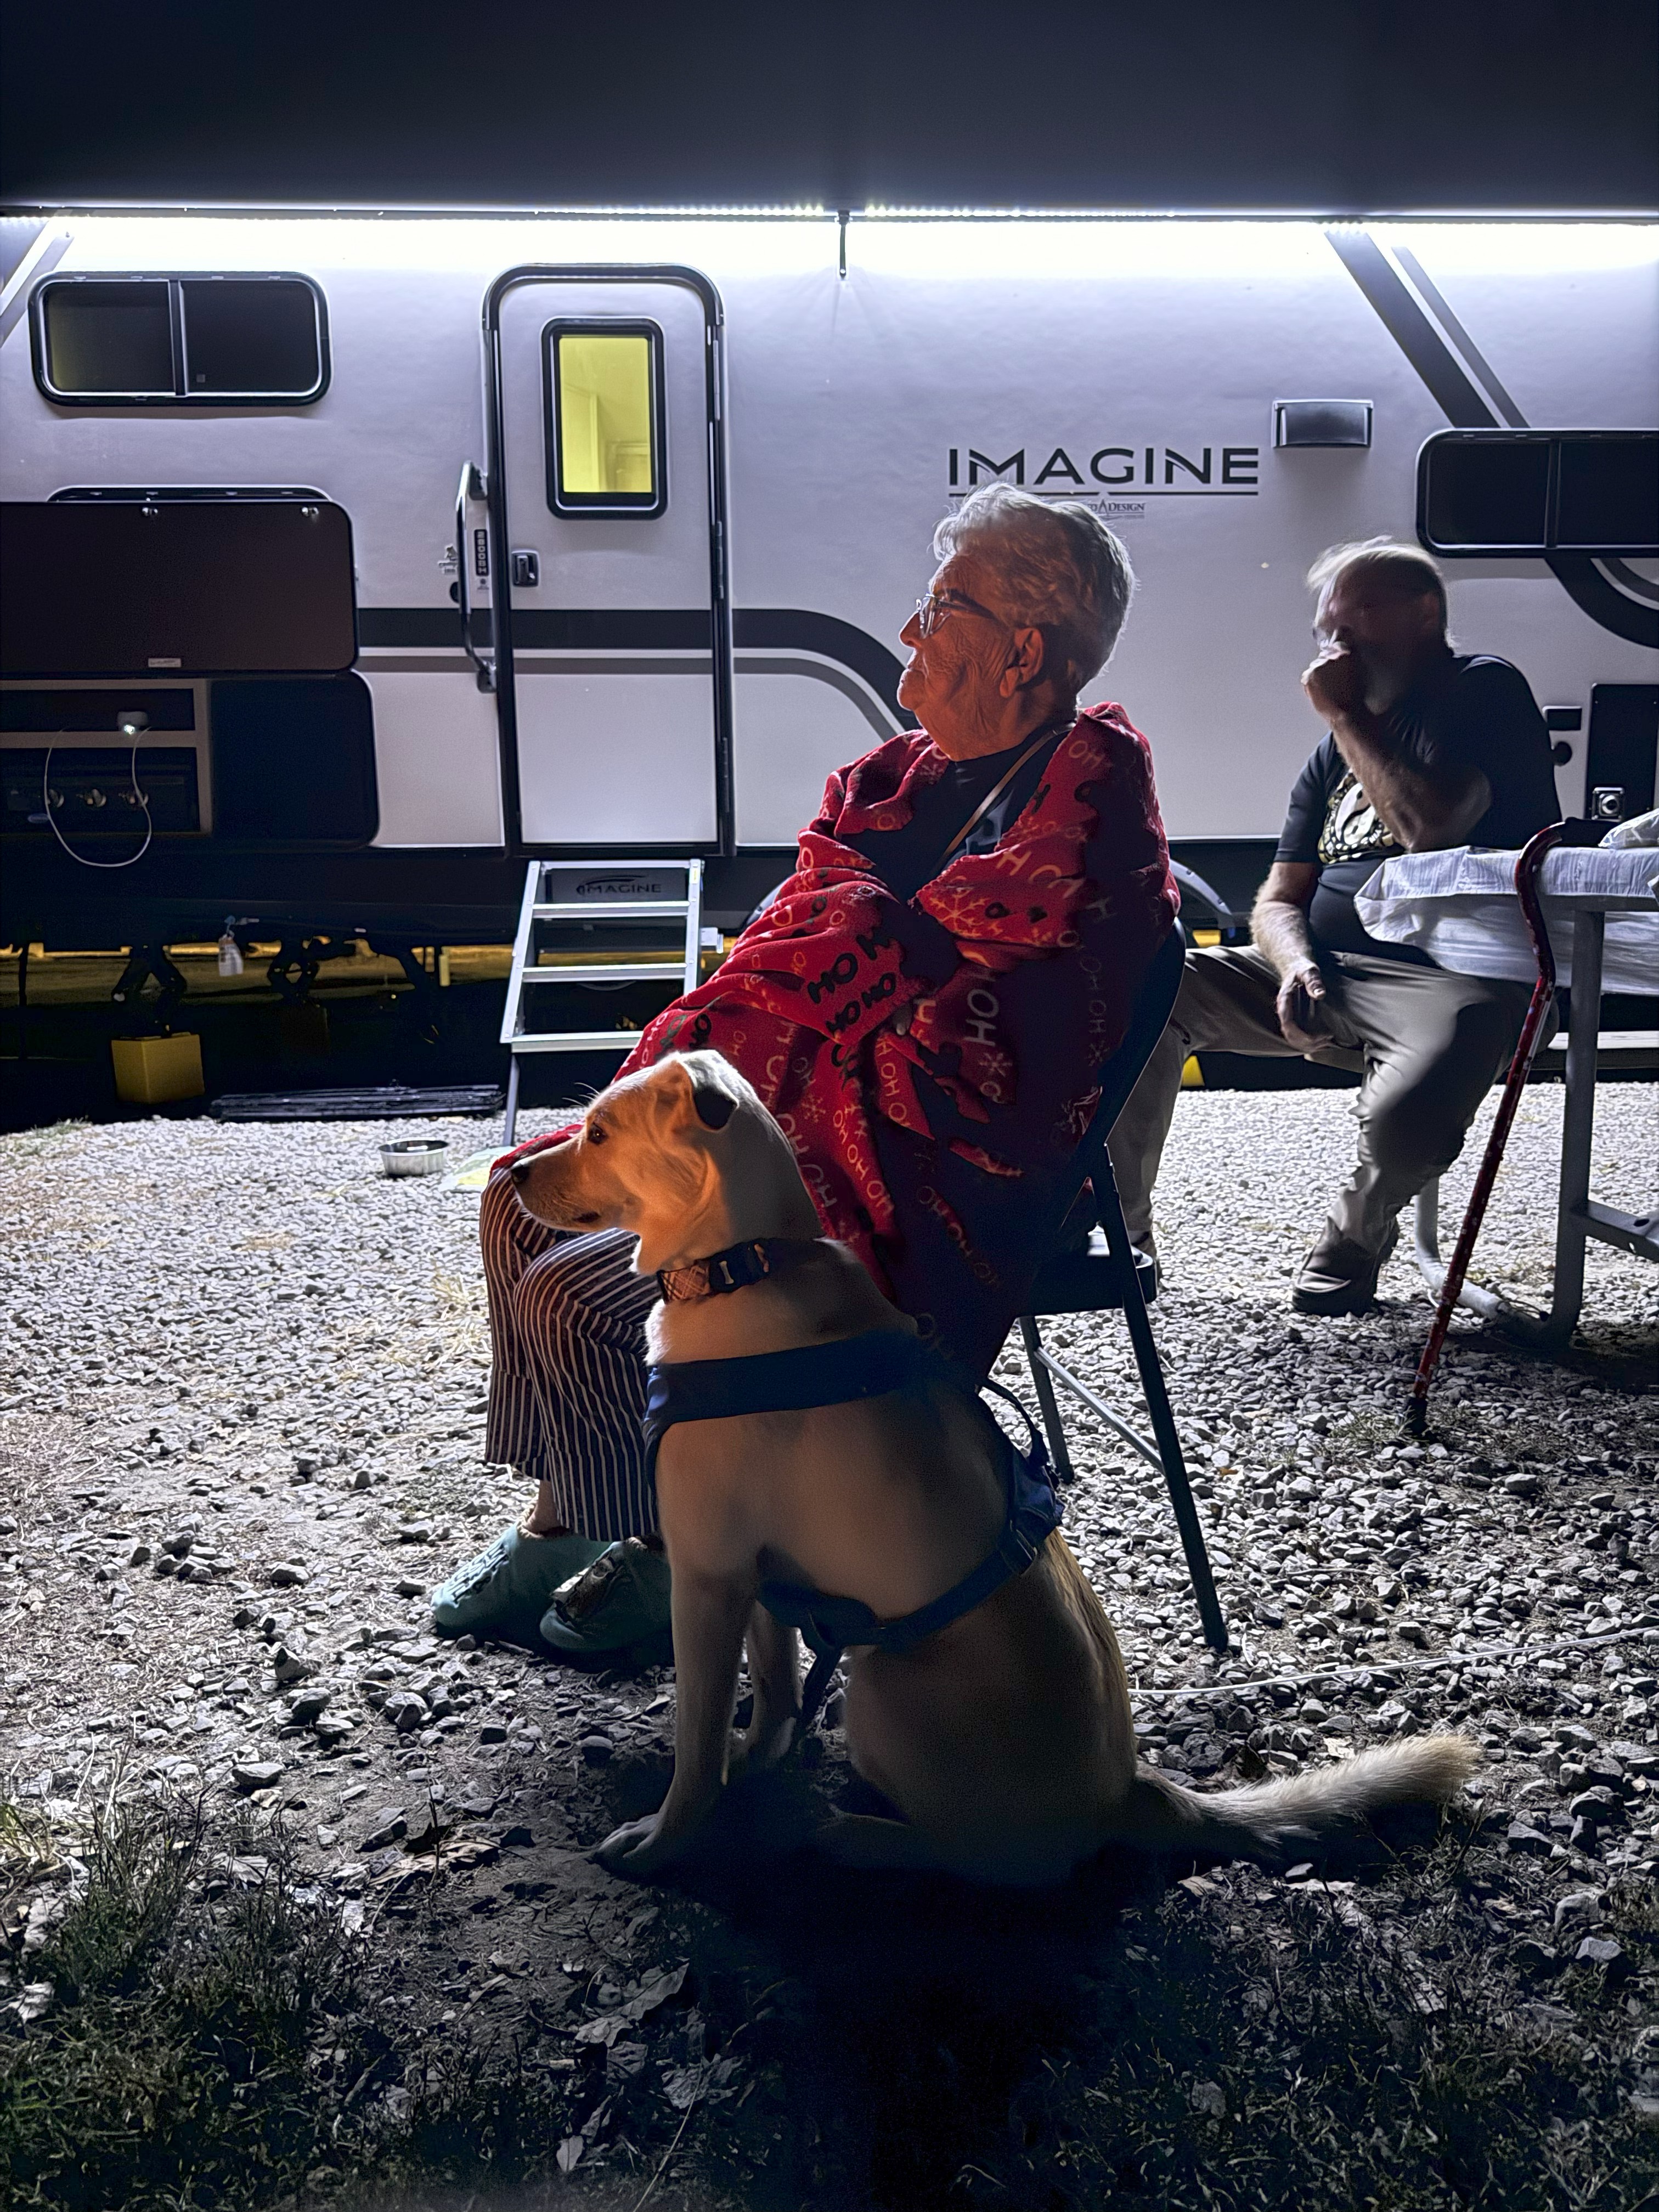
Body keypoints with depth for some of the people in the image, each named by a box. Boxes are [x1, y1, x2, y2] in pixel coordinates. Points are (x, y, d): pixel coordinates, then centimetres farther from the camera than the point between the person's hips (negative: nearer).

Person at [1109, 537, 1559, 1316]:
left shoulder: (1483, 689, 1)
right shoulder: (1340, 747, 21)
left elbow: (1431, 827, -19)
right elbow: (1278, 900, 15)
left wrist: (1343, 716, -8)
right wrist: (1296, 966, -9)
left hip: (1450, 980, -7)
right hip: (1328, 973, 7)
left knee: (1404, 1117, -37)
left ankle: (1356, 1237, 0)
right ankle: (1118, 1228, -2)